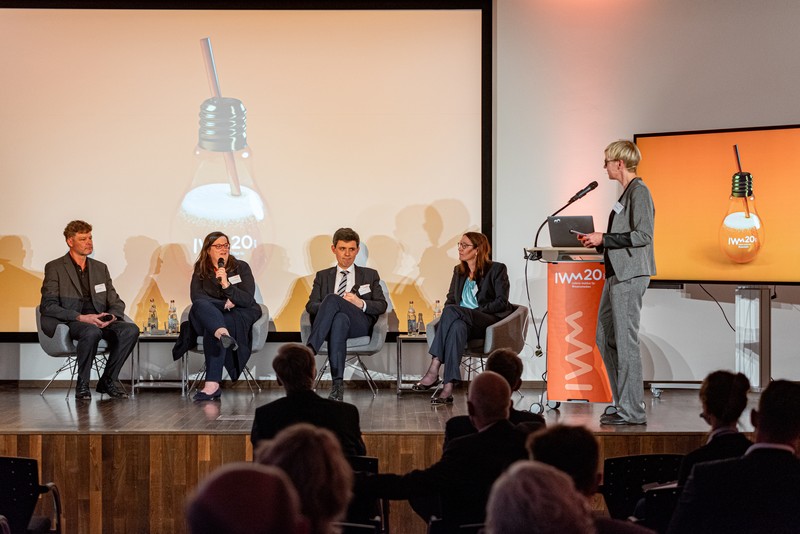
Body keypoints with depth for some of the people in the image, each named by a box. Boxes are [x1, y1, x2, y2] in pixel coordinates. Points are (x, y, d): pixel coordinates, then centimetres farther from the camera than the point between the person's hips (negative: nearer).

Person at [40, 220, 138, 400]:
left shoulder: (100, 268, 19)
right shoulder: (54, 268, 3)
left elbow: (116, 302, 17)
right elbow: (47, 306, -8)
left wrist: (112, 316, -8)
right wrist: (81, 317, -19)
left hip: (100, 321, 5)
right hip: (69, 322, -5)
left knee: (131, 330, -24)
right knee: (92, 332, -39)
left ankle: (108, 381, -9)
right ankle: (82, 384, -19)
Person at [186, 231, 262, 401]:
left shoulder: (241, 267, 6)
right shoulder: (200, 271, 10)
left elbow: (248, 300, -6)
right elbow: (196, 297, -6)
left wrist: (227, 285, -20)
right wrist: (224, 304, -13)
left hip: (241, 314, -2)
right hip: (211, 315, 2)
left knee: (211, 331, -35)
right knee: (200, 305, -33)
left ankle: (212, 384, -43)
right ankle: (223, 335, -61)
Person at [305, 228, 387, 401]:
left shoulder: (370, 275, 25)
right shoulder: (323, 276, 27)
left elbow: (382, 305, 13)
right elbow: (310, 305, 13)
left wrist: (361, 304, -8)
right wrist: (327, 308, -10)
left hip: (360, 324, -1)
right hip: (329, 322, 1)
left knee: (332, 299, -33)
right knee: (340, 319, -41)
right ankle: (338, 384, -49)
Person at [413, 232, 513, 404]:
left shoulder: (496, 269, 6)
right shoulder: (459, 271, 24)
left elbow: (501, 301, -4)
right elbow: (450, 299, 20)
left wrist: (476, 312, -14)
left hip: (491, 322, -4)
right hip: (466, 322, 4)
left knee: (452, 311, -33)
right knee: (457, 327, -36)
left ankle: (434, 370, -41)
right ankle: (448, 388, -50)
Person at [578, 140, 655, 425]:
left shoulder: (639, 191, -11)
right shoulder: (626, 192, 19)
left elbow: (642, 235, -19)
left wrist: (604, 239, -16)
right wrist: (598, 242, 11)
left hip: (629, 276, -10)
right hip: (617, 274, 11)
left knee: (625, 341, -7)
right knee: (605, 339, 12)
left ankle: (632, 411, -2)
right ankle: (623, 403, 19)